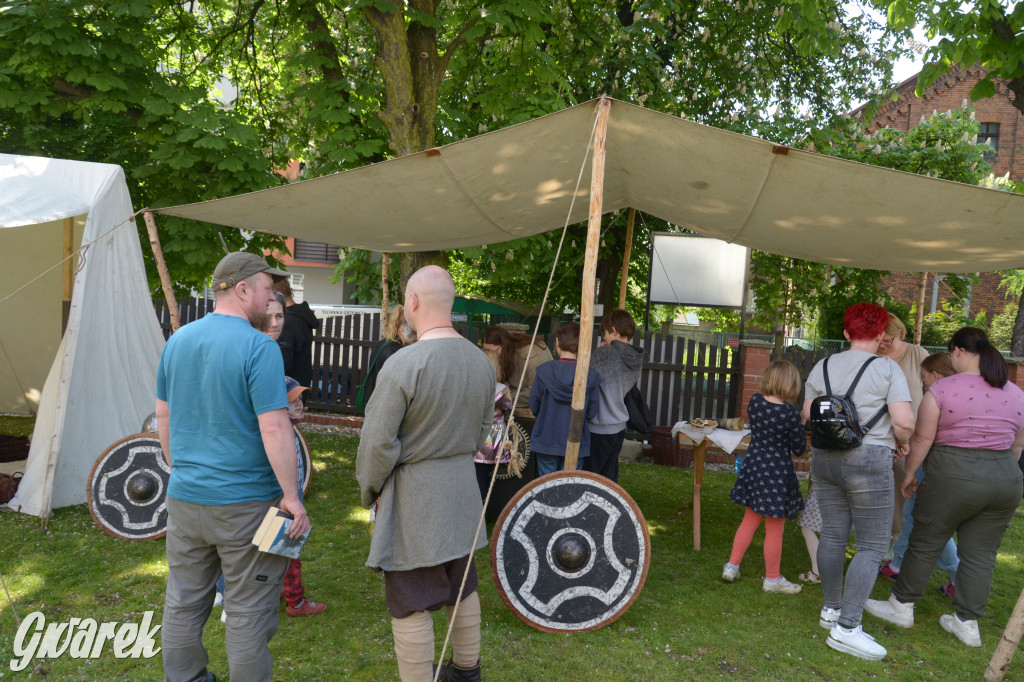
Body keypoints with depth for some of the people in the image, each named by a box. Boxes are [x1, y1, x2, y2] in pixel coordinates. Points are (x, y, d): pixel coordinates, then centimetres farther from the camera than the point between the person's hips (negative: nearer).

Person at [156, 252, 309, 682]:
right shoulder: (259, 347, -17)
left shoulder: (178, 340, 5)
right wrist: (292, 496, -15)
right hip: (245, 501, -7)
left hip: (184, 497, 7)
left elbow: (163, 414, 13)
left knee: (184, 601, 20)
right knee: (248, 611, 7)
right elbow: (274, 429, -22)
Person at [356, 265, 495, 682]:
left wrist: (370, 489, 0)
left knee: (410, 604, 5)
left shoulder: (404, 364, -21)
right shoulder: (481, 362, 1)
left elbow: (377, 442, -17)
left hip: (412, 495, -7)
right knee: (463, 587, 22)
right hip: (463, 492, 8)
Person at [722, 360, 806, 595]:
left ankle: (732, 566, 27)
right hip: (777, 471, -6)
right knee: (774, 530, 8)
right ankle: (772, 579, 22)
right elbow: (798, 449, -8)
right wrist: (801, 428, 8)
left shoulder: (754, 401, -5)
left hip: (754, 465, 6)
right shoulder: (790, 414, -19)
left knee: (750, 520, 20)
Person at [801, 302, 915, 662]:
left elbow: (807, 414, 8)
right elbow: (904, 422, -13)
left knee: (833, 534, 14)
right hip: (869, 460, -5)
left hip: (825, 457, 6)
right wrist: (901, 442, 7)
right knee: (872, 545, 1)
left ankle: (832, 608, 26)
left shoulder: (823, 366, 8)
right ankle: (847, 627, -3)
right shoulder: (887, 369, -6)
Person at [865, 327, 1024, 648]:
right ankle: (967, 623, 19)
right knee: (981, 555, 12)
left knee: (924, 545, 8)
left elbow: (922, 438, -9)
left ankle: (901, 607, 21)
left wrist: (910, 473, 3)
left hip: (954, 478, -5)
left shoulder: (942, 389, -11)